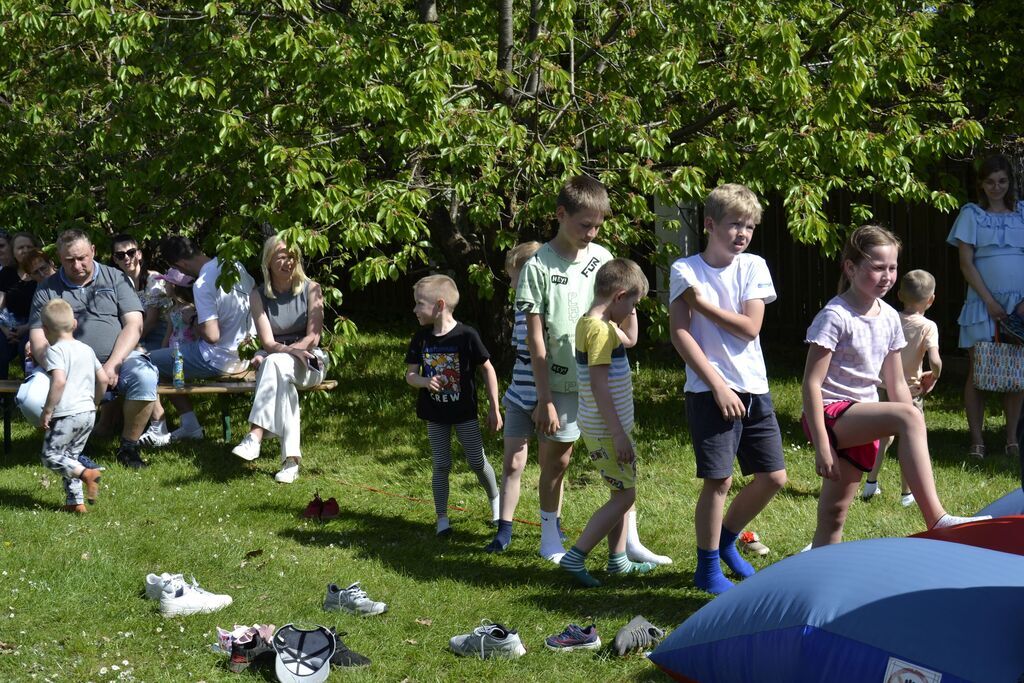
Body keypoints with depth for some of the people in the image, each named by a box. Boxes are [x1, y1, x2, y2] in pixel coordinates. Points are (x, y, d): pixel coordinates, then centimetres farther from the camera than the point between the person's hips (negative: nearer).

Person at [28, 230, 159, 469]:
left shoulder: (115, 278, 11)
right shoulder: (47, 289, 11)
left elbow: (134, 325, 2)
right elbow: (38, 341, 3)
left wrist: (113, 365, -13)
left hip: (118, 359, 0)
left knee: (144, 377, -33)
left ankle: (128, 447, -12)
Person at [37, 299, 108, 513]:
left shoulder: (55, 350, -9)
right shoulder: (86, 349, 14)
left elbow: (59, 381, -23)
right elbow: (103, 379, 15)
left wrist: (47, 411, -17)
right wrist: (94, 403, 27)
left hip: (67, 413, -8)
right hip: (88, 412, 8)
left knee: (50, 455, 0)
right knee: (70, 457, 17)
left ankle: (87, 473, -19)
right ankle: (75, 501, 13)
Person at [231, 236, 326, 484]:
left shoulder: (310, 289, 1)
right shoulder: (259, 295, 3)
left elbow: (313, 337, -7)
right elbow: (268, 342, -7)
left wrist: (280, 352, -19)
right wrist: (291, 350, -29)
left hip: (309, 364, -1)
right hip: (273, 362, 1)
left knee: (275, 364, -36)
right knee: (281, 377, -36)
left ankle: (255, 436, -47)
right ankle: (291, 457, -44)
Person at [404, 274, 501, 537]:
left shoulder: (466, 336, -17)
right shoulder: (421, 339, -5)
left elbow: (488, 370, -8)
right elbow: (410, 374, -2)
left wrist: (494, 408, -6)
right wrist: (425, 382, -26)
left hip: (465, 413, -3)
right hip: (435, 416, 3)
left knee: (477, 462, 6)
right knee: (441, 466, 7)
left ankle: (495, 499, 32)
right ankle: (442, 519, 13)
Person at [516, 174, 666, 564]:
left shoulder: (602, 258, 4)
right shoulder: (539, 266, -8)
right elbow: (535, 338, -8)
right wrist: (544, 398, -10)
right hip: (561, 383, -4)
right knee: (556, 460, 7)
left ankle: (630, 543, 9)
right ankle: (550, 537, 23)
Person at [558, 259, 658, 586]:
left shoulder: (592, 323, 9)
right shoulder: (599, 329, -20)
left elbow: (629, 340, 30)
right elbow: (599, 385, -24)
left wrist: (630, 311, 15)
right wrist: (619, 433, -23)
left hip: (609, 428, 10)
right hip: (606, 432, -10)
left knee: (623, 493, 17)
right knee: (624, 496, -4)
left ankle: (618, 559, 25)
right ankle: (575, 557, -4)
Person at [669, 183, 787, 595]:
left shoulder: (753, 266, 5)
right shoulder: (685, 271, -5)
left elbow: (750, 328, -6)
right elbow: (679, 333, -10)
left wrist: (702, 302, -11)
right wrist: (718, 385, -15)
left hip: (754, 389, 5)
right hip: (710, 391, -5)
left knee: (774, 477, 7)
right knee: (718, 480, -6)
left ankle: (726, 538, 30)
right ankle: (708, 568, 11)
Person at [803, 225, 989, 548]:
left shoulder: (889, 317, 9)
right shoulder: (835, 316, -13)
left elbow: (896, 384, 15)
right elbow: (812, 382, -16)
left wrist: (914, 441, 11)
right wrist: (821, 445, -21)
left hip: (860, 421, 7)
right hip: (831, 413, -7)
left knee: (833, 518, 7)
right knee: (909, 416, -29)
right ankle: (936, 520, -34)